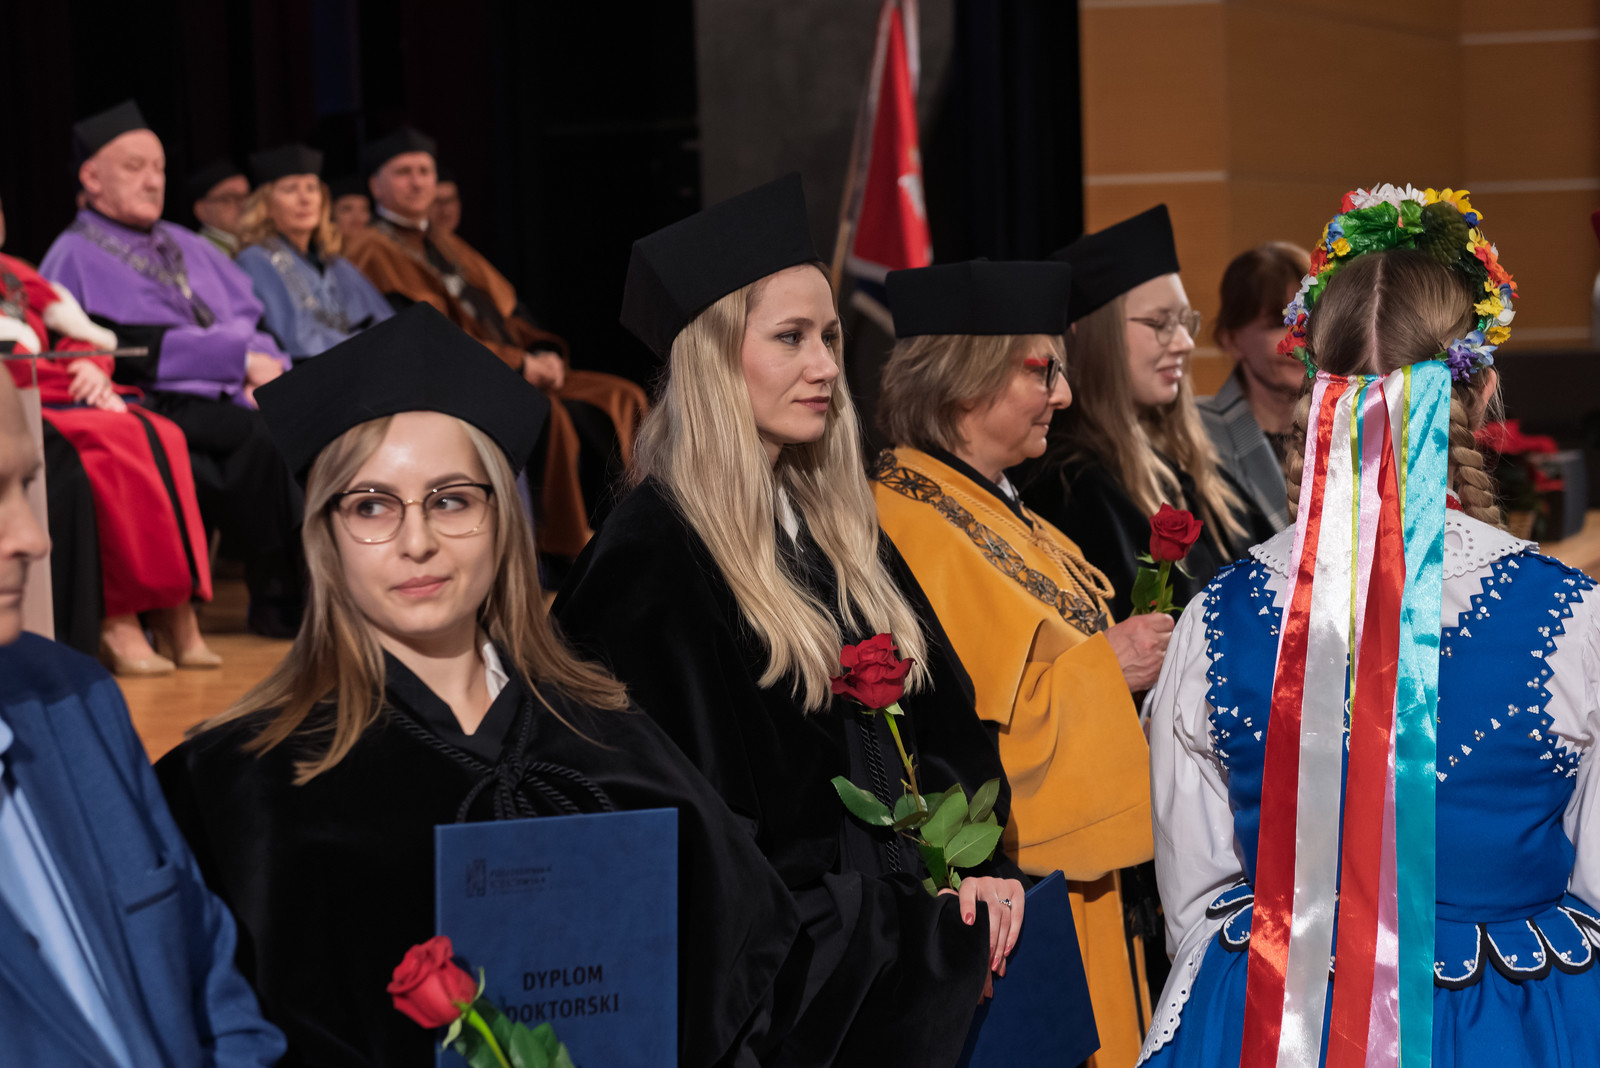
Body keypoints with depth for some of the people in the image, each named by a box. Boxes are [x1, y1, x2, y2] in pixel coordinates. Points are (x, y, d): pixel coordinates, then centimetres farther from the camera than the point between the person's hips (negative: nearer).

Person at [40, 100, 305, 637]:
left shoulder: (185, 246, 25)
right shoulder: (76, 258, 3)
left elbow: (250, 321, 18)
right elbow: (129, 350, -11)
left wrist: (264, 368, -6)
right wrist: (238, 357, -15)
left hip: (229, 395, 6)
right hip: (159, 408, -6)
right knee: (265, 433, -34)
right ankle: (278, 602, -25)